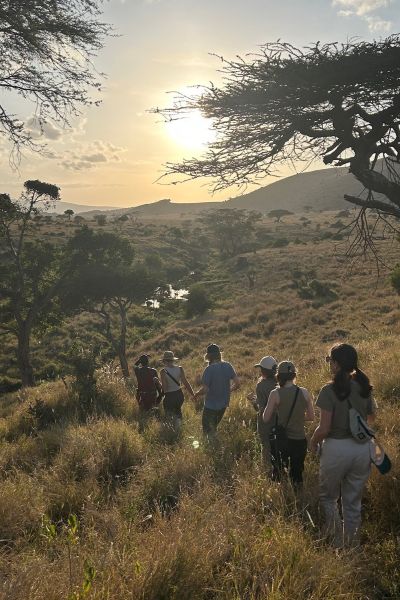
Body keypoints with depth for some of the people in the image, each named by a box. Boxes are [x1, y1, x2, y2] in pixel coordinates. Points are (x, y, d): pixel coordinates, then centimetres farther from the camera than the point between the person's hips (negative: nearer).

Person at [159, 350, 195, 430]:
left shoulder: (163, 371, -16)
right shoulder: (180, 369, -6)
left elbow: (164, 388, -19)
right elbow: (186, 383, -8)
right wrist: (193, 395, -2)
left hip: (169, 397, -4)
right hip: (179, 395, 4)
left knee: (169, 417, 16)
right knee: (177, 412, 28)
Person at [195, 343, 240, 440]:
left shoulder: (209, 369, -23)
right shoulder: (228, 366, -7)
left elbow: (204, 389, -25)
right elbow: (237, 383, -5)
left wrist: (196, 394, -5)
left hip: (211, 405, -6)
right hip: (224, 403, 6)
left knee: (208, 429, 14)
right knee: (214, 426, 28)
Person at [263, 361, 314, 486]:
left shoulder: (275, 394, -13)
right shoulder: (304, 393, -5)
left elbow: (266, 418, -9)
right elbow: (311, 417, 4)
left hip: (281, 440, -2)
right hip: (300, 439, 2)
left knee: (277, 473, 17)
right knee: (297, 474, 18)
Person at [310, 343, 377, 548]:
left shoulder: (329, 390, -16)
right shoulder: (364, 387, 1)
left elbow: (324, 428, -17)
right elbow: (371, 417, 16)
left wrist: (313, 441, 1)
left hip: (336, 448, -5)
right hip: (362, 448, 5)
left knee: (328, 497, 17)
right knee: (353, 501, 19)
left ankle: (338, 537, 3)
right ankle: (352, 544, 26)